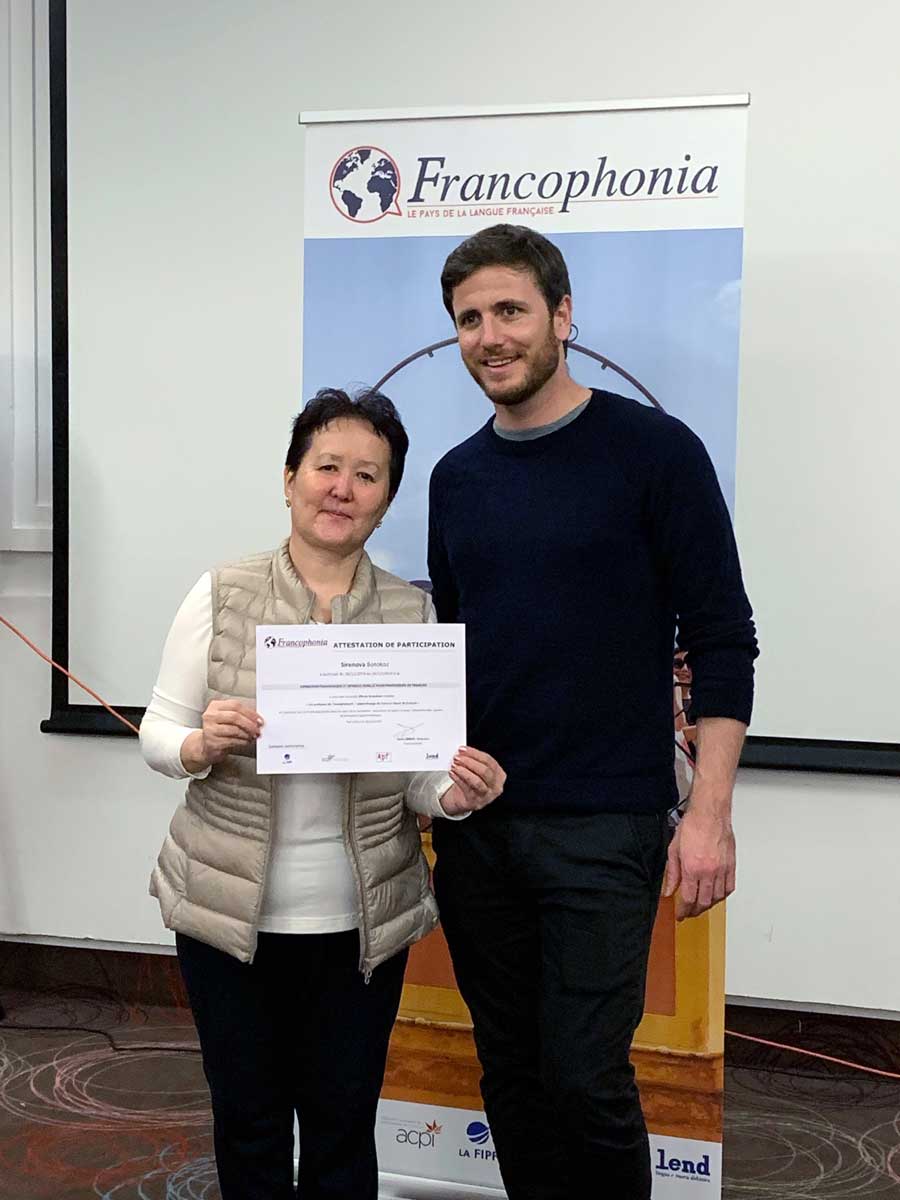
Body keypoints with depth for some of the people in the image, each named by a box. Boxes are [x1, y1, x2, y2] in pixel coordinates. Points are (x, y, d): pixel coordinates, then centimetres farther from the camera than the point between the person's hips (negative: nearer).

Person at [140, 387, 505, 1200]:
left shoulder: (413, 612, -1)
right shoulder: (221, 596, -4)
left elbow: (419, 776, 2)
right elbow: (157, 732, 1)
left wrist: (454, 794, -19)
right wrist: (202, 746, -20)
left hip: (361, 921, 1)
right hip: (231, 911, 0)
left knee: (343, 1128, 13)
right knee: (249, 1121, 14)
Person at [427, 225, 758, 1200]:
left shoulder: (653, 451, -7)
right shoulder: (456, 477, 9)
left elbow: (721, 639, -8)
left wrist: (709, 810, -14)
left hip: (603, 825, -5)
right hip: (474, 819, 5)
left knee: (584, 1075, -3)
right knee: (510, 1068, 13)